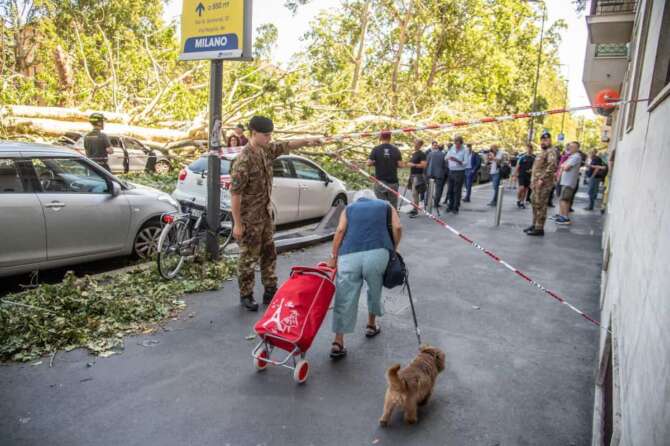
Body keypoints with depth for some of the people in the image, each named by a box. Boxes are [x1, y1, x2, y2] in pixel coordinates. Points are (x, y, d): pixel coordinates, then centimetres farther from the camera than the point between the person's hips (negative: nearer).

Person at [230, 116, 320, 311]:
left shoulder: (266, 149, 1)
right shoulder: (244, 159, -23)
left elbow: (286, 146, 11)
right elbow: (234, 193, -22)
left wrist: (306, 141, -11)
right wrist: (237, 224, -20)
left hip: (266, 213, 8)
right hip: (249, 218, -8)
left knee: (269, 254, 15)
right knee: (249, 257, 5)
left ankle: (270, 292, 29)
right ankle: (246, 295, 22)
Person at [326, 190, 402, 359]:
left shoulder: (349, 209, 26)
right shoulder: (385, 206, 27)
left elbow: (340, 230, 8)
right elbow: (397, 227, 10)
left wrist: (333, 256, 8)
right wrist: (394, 249, 22)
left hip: (349, 256, 0)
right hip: (377, 253, 0)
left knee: (344, 300, 5)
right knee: (375, 291, 24)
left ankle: (338, 343, 5)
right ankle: (371, 325, 41)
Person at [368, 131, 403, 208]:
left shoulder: (376, 149, -4)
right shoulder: (395, 150, 0)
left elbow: (369, 163, -10)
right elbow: (400, 164, -5)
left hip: (380, 181, -1)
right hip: (392, 181, 1)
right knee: (393, 205, 9)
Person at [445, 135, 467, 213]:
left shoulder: (464, 150, -8)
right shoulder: (451, 148, 5)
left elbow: (465, 163, -15)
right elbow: (446, 158, 16)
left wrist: (456, 160, -25)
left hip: (459, 172, -5)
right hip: (451, 172, 5)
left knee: (457, 191, 0)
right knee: (449, 190, 9)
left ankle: (455, 208, 8)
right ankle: (450, 206, 21)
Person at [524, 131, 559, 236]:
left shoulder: (551, 151, -11)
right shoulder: (543, 152, 21)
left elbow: (552, 165, -26)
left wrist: (542, 179, -27)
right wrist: (533, 180, 19)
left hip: (543, 184, -10)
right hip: (536, 183, 10)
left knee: (540, 206, -8)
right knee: (535, 205, 15)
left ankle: (539, 228, -5)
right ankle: (535, 225, 24)